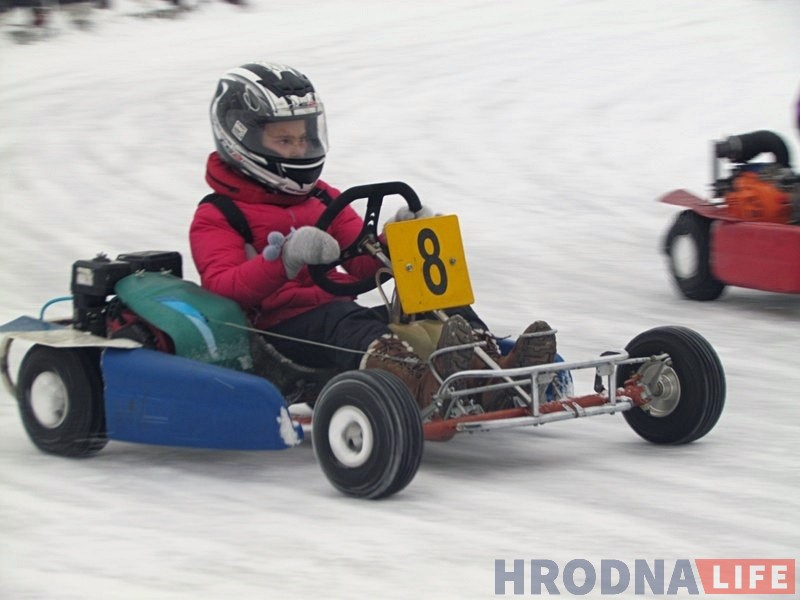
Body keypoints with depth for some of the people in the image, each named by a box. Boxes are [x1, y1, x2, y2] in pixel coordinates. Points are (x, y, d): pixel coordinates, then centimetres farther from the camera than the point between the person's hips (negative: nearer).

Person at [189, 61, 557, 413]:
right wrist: (285, 258, -29)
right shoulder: (216, 218, 7)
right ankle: (415, 381, -73)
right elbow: (223, 287, -11)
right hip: (281, 328, -7)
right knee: (343, 320, -39)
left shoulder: (325, 201, 29)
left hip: (344, 314, 7)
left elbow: (363, 264, 22)